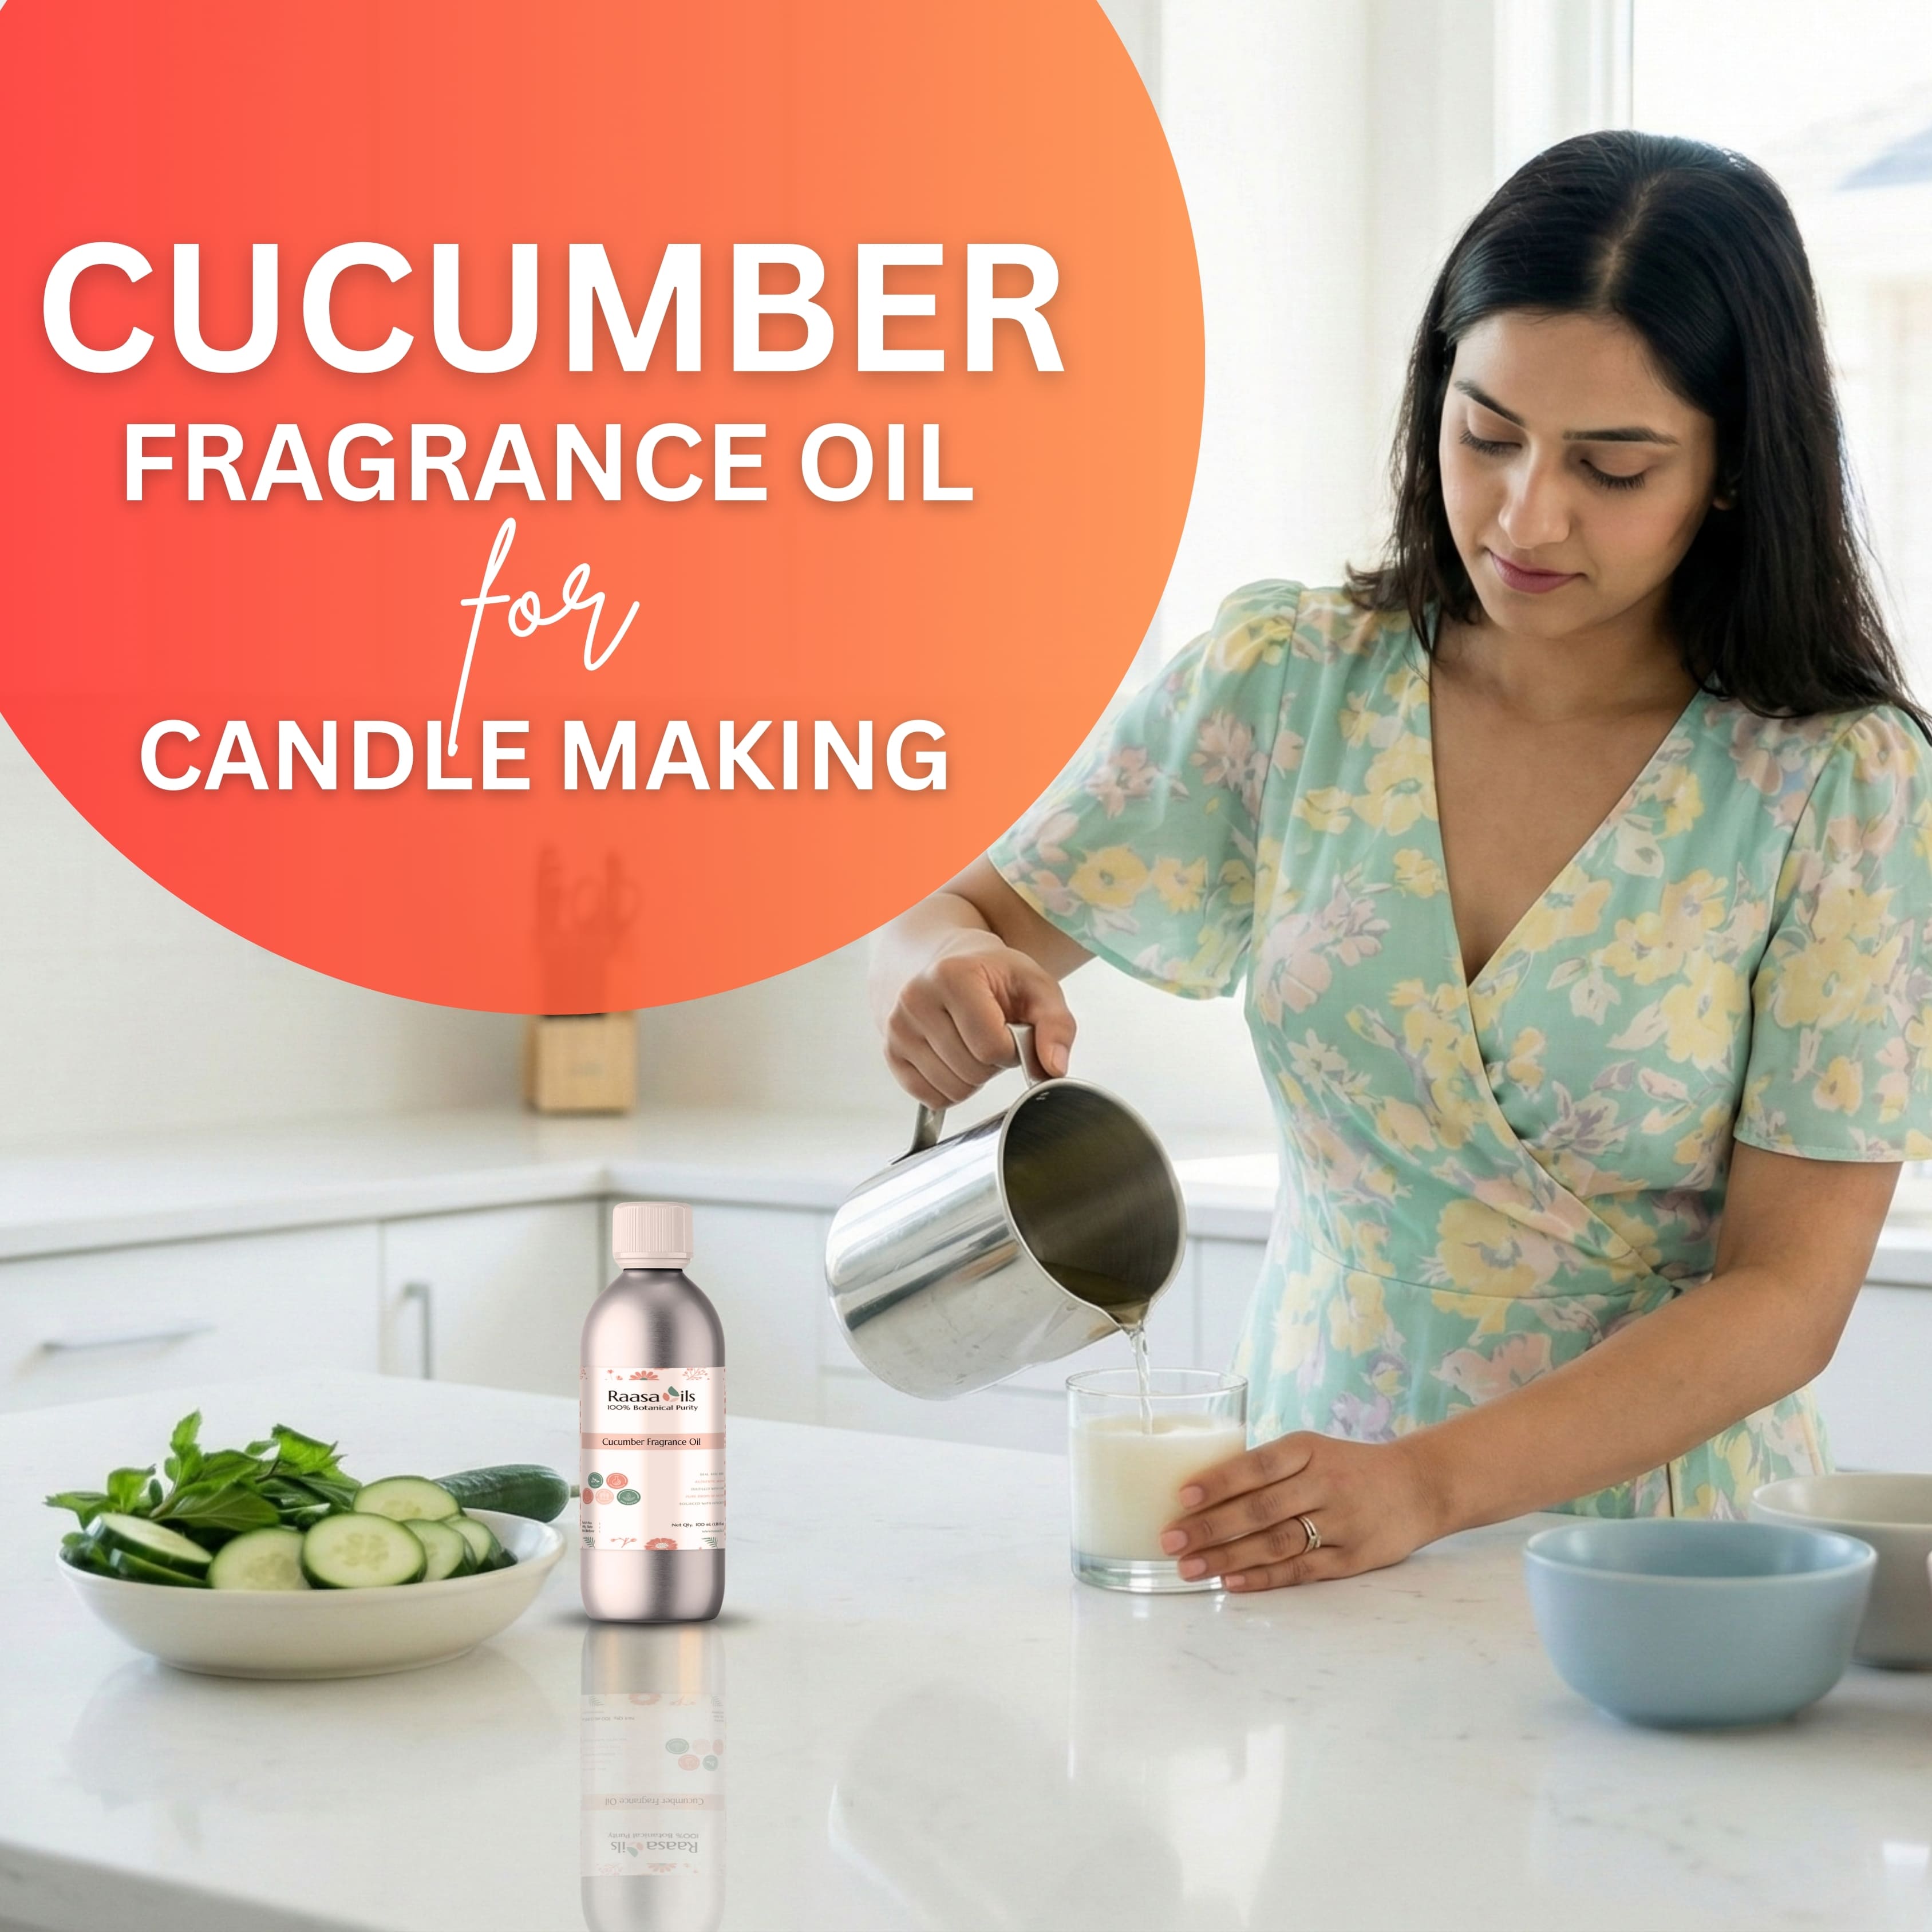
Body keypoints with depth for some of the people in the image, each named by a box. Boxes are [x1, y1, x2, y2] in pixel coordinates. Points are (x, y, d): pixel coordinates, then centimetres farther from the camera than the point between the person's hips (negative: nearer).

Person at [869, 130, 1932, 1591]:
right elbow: (962, 916, 10)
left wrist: (1431, 1483, -21)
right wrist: (949, 969, -15)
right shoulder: (1285, 685, 3)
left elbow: (1791, 1292, -8)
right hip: (1310, 1548, 3)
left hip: (1661, 1568, -3)